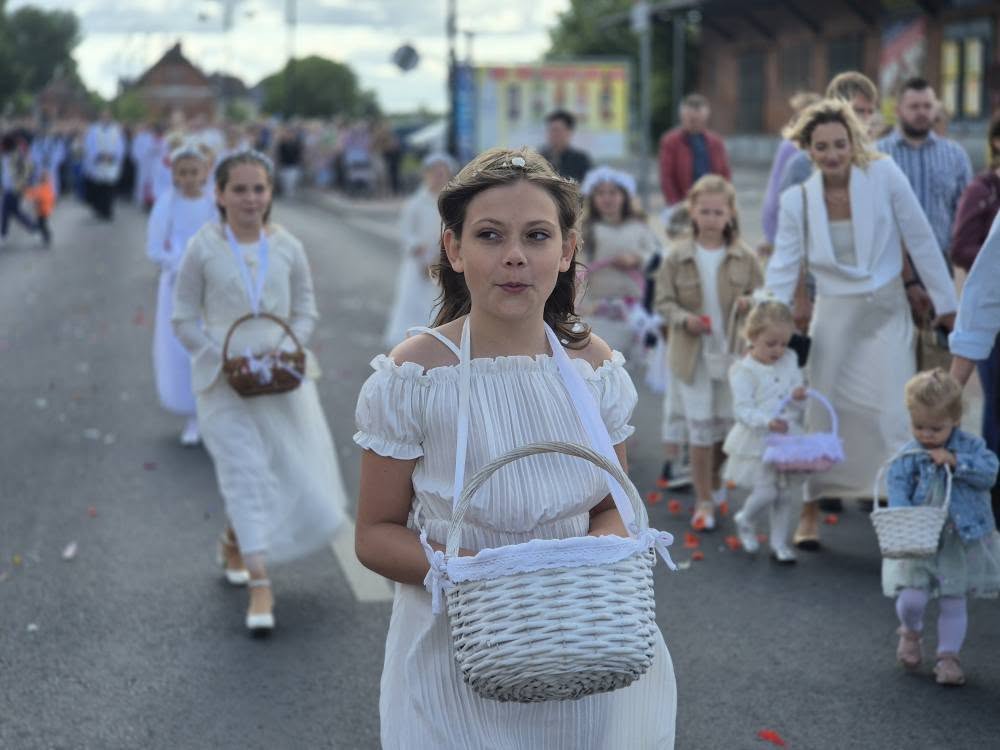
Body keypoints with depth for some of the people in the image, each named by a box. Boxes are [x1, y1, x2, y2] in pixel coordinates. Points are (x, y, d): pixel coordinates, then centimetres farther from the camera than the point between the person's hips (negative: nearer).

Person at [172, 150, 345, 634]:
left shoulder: (288, 248, 1)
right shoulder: (203, 249, -5)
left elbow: (306, 313, 8)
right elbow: (183, 320, -1)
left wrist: (284, 351, -11)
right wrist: (225, 360, -14)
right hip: (225, 382, -3)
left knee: (301, 477, 8)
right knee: (246, 474, -10)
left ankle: (236, 539, 36)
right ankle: (260, 585, -10)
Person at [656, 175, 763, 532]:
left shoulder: (745, 257, -3)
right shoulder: (678, 257, -5)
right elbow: (663, 301, -1)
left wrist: (750, 302, -16)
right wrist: (684, 319, -18)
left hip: (734, 352, 1)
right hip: (693, 354, -1)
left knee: (728, 423, 11)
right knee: (700, 427, 1)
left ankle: (714, 479, 38)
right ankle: (704, 500, 11)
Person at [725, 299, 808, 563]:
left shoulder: (790, 360, 5)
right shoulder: (744, 370, -12)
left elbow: (798, 390, 13)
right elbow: (742, 409, -17)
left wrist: (799, 396, -12)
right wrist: (767, 421, -32)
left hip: (790, 437, 5)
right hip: (758, 442, -5)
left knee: (790, 493, 6)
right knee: (766, 492, -7)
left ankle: (780, 542, 20)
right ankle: (745, 520, 25)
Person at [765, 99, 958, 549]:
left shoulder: (884, 176, -9)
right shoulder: (797, 200, -4)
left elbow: (921, 240, -4)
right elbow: (783, 271, -1)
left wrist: (946, 304, -1)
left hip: (886, 313, -1)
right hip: (834, 317, 2)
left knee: (896, 418, -8)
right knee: (821, 415, 5)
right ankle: (810, 515, 18)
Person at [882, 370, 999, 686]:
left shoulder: (970, 446, -3)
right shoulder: (909, 455, -6)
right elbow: (897, 487, -14)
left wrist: (956, 461, -24)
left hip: (962, 539, 1)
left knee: (953, 603, 7)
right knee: (912, 598, -9)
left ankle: (948, 656, 22)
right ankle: (910, 633, 24)